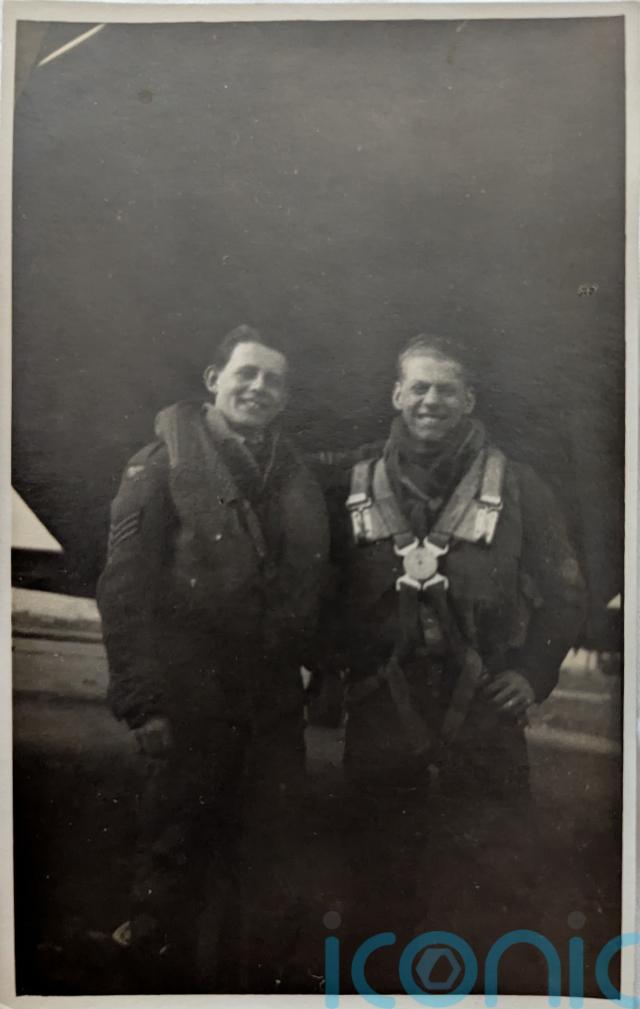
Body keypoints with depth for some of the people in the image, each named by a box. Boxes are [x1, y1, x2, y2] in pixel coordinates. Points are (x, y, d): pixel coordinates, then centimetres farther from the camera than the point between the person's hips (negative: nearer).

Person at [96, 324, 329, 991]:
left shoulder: (296, 475, 9)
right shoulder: (163, 465, -7)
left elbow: (311, 586, 12)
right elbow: (123, 591, -11)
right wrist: (143, 702, -15)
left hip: (274, 706, 5)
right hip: (191, 705, -4)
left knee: (271, 856, 16)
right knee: (178, 854, 11)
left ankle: (264, 976, 37)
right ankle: (172, 975, 34)